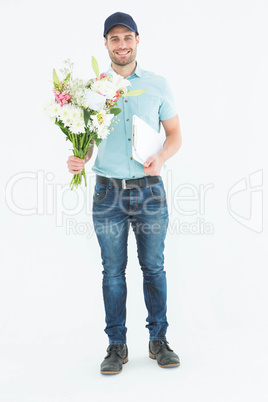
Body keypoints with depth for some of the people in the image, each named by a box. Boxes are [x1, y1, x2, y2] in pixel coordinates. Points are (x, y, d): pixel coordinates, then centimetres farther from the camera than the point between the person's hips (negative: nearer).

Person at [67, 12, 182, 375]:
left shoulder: (158, 85, 5)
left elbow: (175, 134, 7)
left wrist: (161, 157, -14)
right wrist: (78, 158, -14)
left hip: (150, 191, 0)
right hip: (108, 192, 0)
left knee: (154, 268, 8)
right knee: (113, 272, 6)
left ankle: (158, 340, 22)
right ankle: (117, 345, 19)